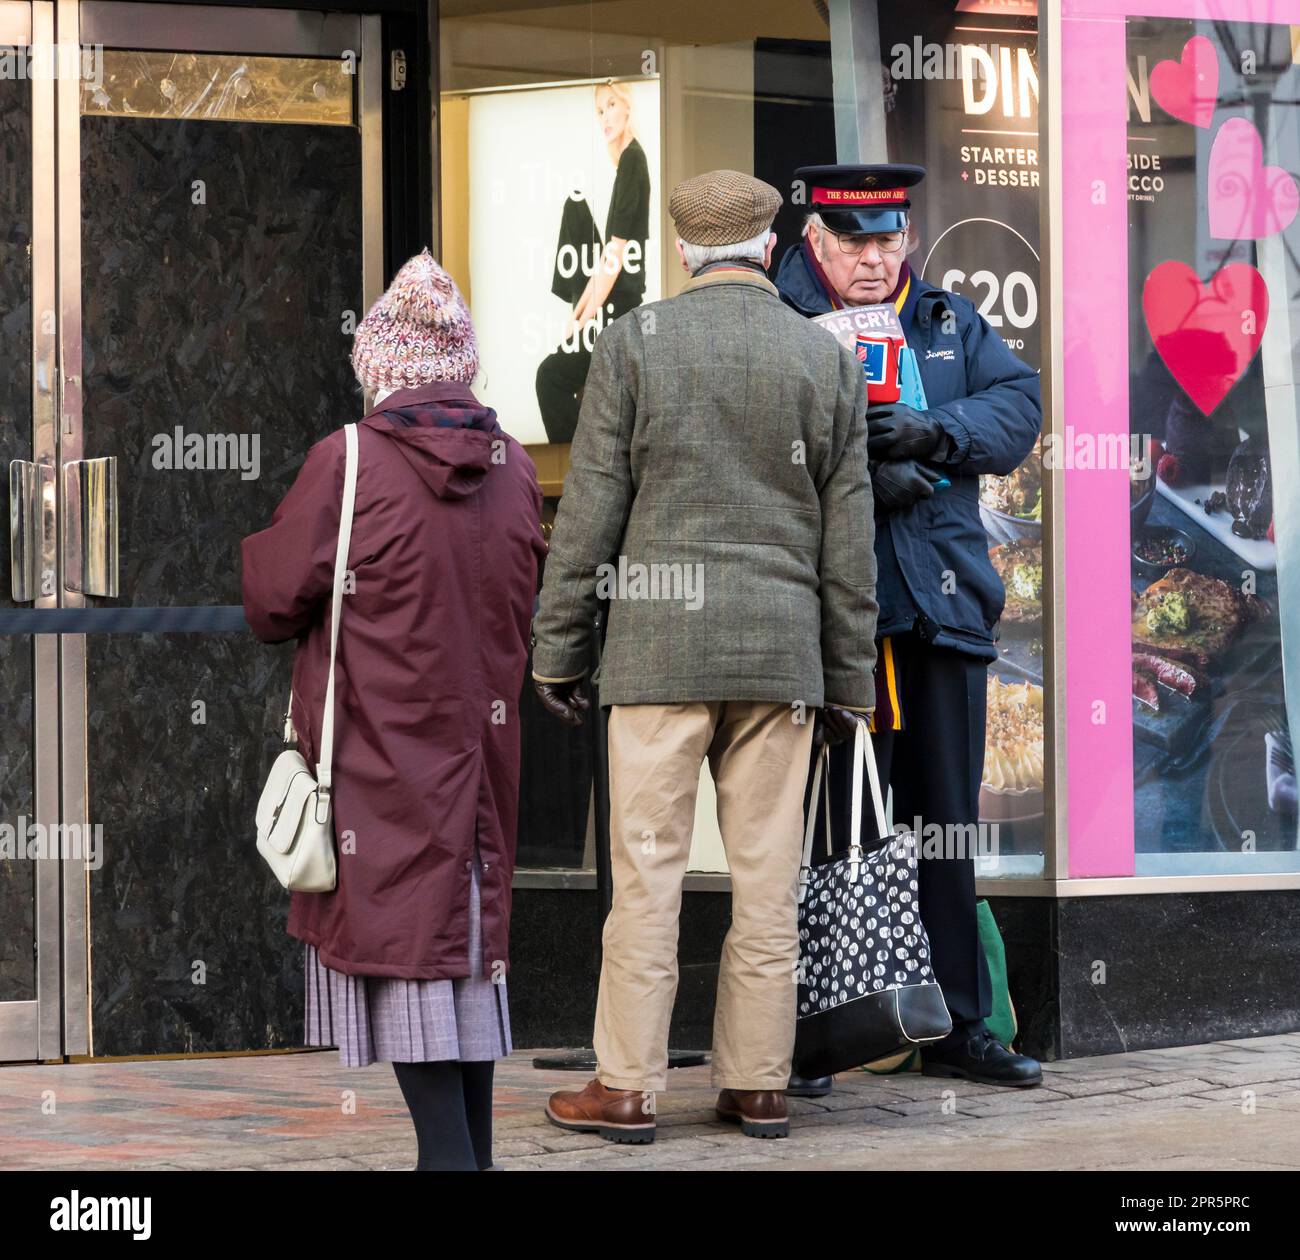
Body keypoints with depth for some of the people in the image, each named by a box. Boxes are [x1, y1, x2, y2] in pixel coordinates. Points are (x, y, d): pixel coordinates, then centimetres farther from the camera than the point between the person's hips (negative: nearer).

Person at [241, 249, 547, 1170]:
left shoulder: (348, 464, -14)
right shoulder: (515, 469, 1)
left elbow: (274, 602, -8)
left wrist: (262, 545, 12)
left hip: (381, 757, -5)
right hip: (481, 749, 5)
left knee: (403, 933, -3)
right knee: (473, 929, 13)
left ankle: (447, 1148, -10)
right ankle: (475, 1144, 17)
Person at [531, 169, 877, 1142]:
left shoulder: (635, 343, -1)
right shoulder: (828, 358, 6)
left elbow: (591, 509, -2)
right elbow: (848, 539, 8)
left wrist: (558, 649, 4)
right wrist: (848, 677, 14)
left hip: (661, 642, -2)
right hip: (782, 649, 2)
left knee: (648, 869, -1)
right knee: (767, 875, 6)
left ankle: (627, 1088, 1)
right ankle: (758, 1085, 10)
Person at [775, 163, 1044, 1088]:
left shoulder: (951, 323, 15)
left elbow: (1019, 407, 4)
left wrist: (935, 433, -13)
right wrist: (860, 479, -19)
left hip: (942, 604, 5)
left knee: (947, 822, 10)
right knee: (826, 827, -2)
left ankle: (957, 1028, 18)